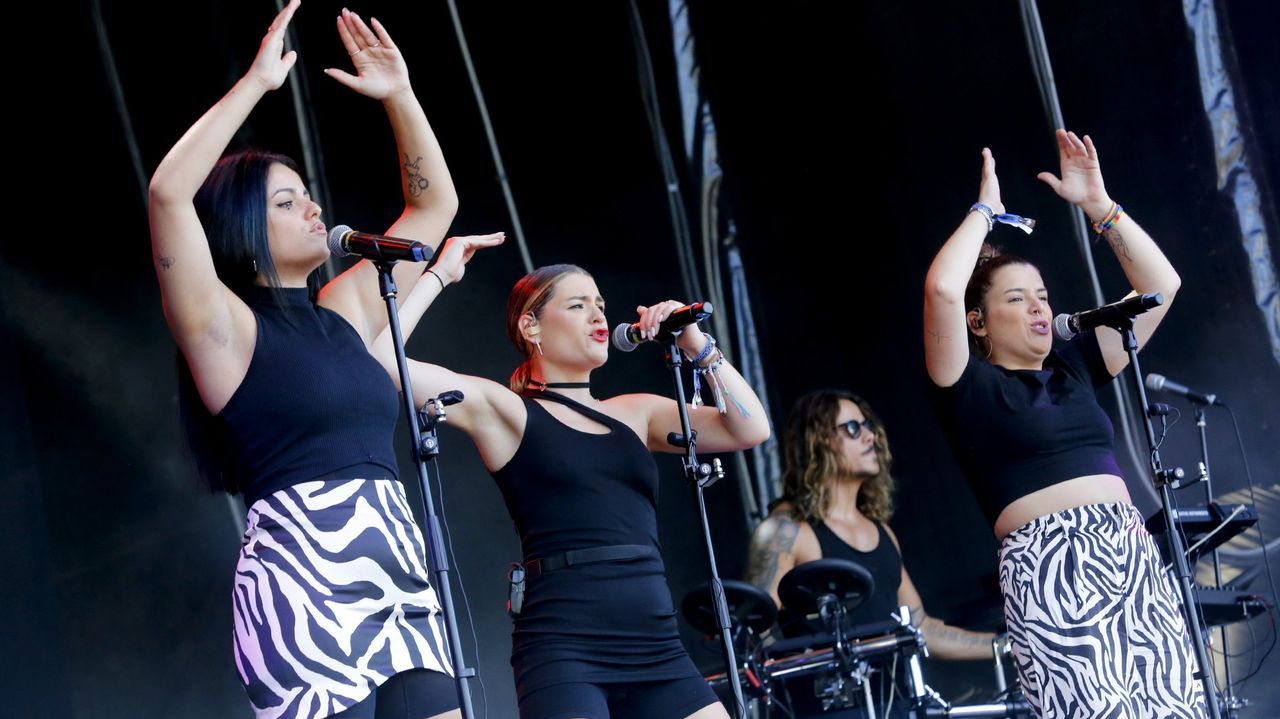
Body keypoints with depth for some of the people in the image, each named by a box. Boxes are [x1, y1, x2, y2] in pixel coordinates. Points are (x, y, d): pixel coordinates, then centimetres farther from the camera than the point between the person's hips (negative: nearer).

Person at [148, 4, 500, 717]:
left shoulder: (346, 309, 19)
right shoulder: (224, 328, 1)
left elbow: (435, 204, 28)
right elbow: (169, 192, -15)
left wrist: (399, 95, 18)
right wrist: (258, 82, -10)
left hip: (402, 577, 7)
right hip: (304, 586, -6)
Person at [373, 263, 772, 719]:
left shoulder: (634, 413, 19)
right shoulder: (503, 410, 6)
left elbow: (750, 430, 11)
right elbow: (382, 357, -5)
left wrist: (699, 347, 7)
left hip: (658, 650, 6)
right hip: (564, 651, -6)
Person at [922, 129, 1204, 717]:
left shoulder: (1073, 368, 20)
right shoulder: (971, 387, 4)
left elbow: (1160, 285, 20)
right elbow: (941, 289, -13)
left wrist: (1098, 204, 13)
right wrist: (984, 211, 2)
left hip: (1132, 553, 6)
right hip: (1049, 566, -6)